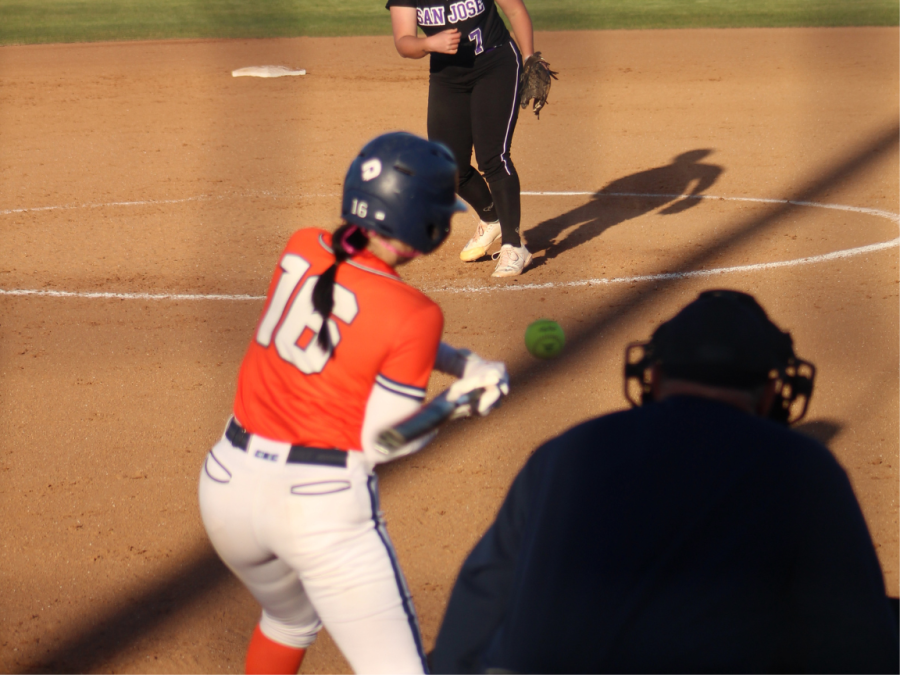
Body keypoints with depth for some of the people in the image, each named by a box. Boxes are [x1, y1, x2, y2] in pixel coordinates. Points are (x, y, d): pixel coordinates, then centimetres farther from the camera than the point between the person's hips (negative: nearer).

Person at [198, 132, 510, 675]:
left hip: (229, 484, 7)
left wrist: (465, 365, 7)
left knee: (292, 618, 35)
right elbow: (380, 444, -13)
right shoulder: (415, 315, -15)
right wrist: (460, 404, 3)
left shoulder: (301, 251, 3)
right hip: (326, 506, -7)